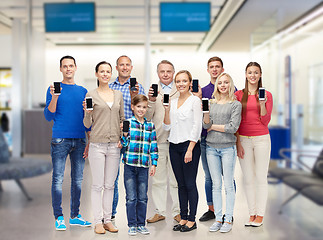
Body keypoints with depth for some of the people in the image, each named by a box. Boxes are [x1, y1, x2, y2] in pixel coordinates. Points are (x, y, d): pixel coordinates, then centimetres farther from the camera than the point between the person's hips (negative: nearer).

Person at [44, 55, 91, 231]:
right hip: (60, 140, -4)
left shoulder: (83, 91, 13)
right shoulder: (54, 89, 3)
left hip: (80, 140, 4)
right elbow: (48, 117, -5)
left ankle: (75, 216, 17)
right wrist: (54, 97, -17)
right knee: (58, 179, -3)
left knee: (77, 179, 8)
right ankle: (59, 217, 6)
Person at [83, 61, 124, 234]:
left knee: (110, 185, 8)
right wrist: (87, 112, -18)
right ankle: (98, 221, 8)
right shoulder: (91, 95, 0)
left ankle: (108, 220, 17)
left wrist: (122, 137, 2)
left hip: (114, 144, 4)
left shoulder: (118, 95, 11)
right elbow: (87, 124, 1)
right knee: (97, 185, 0)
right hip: (97, 144, -3)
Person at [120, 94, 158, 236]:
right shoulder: (128, 123, 0)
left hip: (144, 166, 2)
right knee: (131, 197, 2)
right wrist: (125, 134, -20)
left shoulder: (150, 126, 8)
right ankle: (132, 225, 13)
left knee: (142, 197, 8)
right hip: (130, 165, -2)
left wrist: (154, 164, 6)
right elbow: (124, 144, -1)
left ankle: (141, 224, 20)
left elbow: (153, 146, 11)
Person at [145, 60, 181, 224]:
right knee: (158, 179, 6)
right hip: (157, 141, 1)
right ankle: (160, 212, 16)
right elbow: (147, 117, 2)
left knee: (176, 179, 4)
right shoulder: (152, 90, 10)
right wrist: (151, 100, -14)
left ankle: (177, 211, 15)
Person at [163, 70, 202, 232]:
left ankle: (192, 220, 7)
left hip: (189, 145, -6)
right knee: (181, 184, 10)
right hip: (174, 146, 6)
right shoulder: (172, 102, 13)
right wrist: (167, 109, -1)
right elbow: (167, 127, 13)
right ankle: (183, 218, 17)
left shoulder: (195, 100, -4)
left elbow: (197, 126, -10)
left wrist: (190, 150, -15)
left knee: (190, 184, -2)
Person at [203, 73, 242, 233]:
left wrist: (213, 126, -3)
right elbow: (206, 125, 3)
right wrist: (206, 112, -13)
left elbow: (233, 127, -9)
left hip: (228, 148, -3)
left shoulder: (236, 104, 0)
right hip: (211, 147, 3)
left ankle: (228, 220, 7)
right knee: (216, 185, 7)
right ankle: (218, 219, 14)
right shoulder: (211, 103, 11)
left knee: (228, 185, 0)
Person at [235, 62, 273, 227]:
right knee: (248, 178, 5)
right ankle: (252, 214, 14)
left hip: (261, 139, -1)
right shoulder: (238, 95, 5)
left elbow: (265, 121, -2)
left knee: (261, 178, 0)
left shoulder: (266, 95, 3)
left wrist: (262, 103, -15)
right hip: (243, 139, 1)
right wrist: (237, 142, -1)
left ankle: (260, 215, 8)